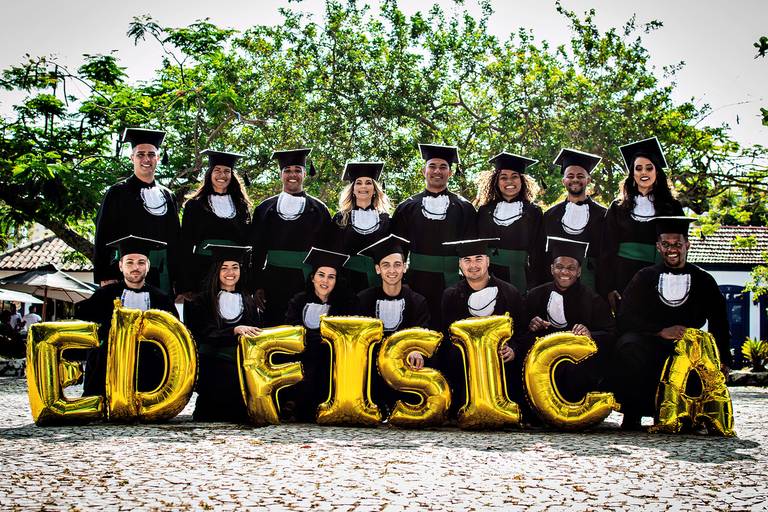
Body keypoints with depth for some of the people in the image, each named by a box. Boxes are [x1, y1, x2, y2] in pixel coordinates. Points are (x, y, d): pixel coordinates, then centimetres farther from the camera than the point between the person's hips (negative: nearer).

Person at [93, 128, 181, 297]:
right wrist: (105, 277, -10)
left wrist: (176, 277, 9)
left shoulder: (167, 196, 17)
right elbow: (103, 236, -1)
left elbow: (175, 238, 17)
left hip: (162, 276, 4)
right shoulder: (118, 193, 5)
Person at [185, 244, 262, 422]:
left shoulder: (248, 302, 15)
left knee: (240, 413, -2)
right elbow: (204, 334, -9)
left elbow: (257, 334, 16)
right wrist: (235, 331, -23)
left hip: (243, 367, 3)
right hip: (213, 368, -3)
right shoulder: (203, 301, 3)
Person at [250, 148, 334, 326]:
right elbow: (256, 249, 7)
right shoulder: (266, 208, 9)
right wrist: (258, 285, -1)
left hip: (307, 283, -1)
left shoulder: (318, 209, 6)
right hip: (274, 283, 1)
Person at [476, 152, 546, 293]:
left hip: (520, 279, -1)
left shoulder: (533, 213, 5)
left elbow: (538, 254, 1)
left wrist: (534, 286, -6)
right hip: (489, 277, 1)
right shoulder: (485, 211, 10)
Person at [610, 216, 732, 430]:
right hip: (649, 347, -1)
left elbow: (720, 326, 10)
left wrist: (723, 362, -5)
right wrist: (661, 332, -17)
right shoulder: (644, 278, 8)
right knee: (629, 344, -33)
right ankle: (632, 415, -17)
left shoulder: (704, 282, 11)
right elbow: (624, 319, -4)